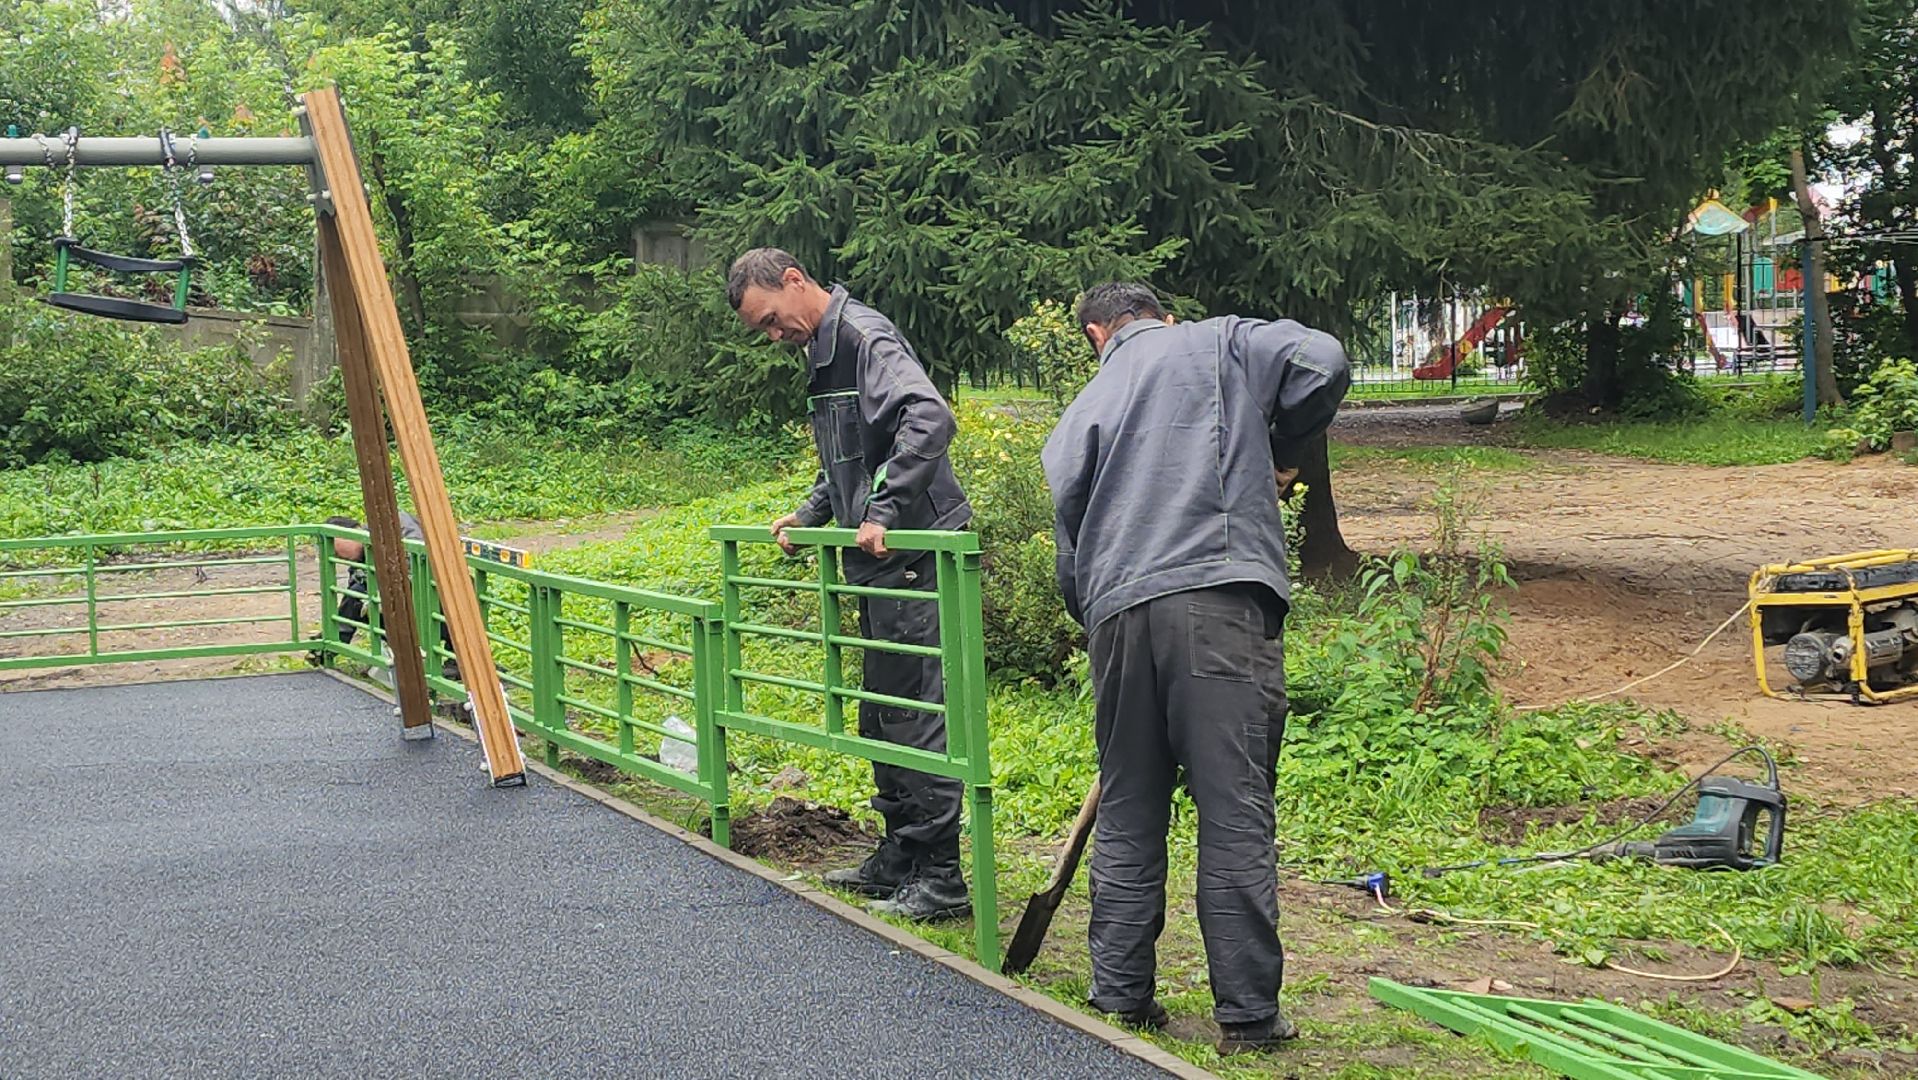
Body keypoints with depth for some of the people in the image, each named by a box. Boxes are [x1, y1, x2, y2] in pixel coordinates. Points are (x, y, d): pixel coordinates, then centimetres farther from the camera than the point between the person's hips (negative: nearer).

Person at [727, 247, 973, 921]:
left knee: (916, 713, -7)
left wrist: (882, 513, -28)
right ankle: (899, 858, 27)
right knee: (882, 717, 16)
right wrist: (809, 514, 17)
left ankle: (940, 876, 0)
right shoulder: (821, 353, 19)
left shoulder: (864, 336, -13)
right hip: (879, 565, 11)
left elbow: (930, 419, -28)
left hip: (912, 559, -11)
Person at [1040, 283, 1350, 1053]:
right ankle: (1247, 1015, 1)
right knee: (1236, 814, -2)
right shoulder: (1219, 345, 15)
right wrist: (1281, 455, 15)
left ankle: (1120, 997, 20)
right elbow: (1322, 363, 1)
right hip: (1218, 597, -4)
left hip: (1116, 613, 4)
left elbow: (1069, 536, 20)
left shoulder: (1084, 408, 24)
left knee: (1127, 816, 14)